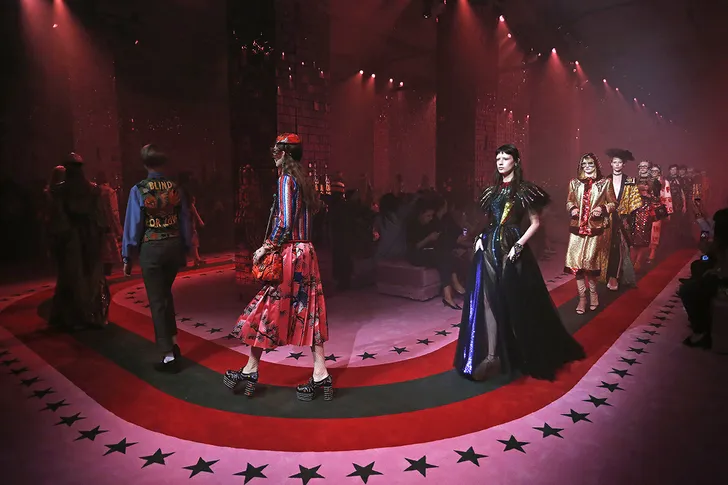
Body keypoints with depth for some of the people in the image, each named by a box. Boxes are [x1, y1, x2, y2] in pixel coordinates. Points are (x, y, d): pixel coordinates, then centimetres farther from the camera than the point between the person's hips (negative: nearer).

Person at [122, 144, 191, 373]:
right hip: (174, 246, 4)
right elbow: (185, 222, 5)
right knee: (165, 293, 24)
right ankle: (172, 342, 28)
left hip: (151, 248, -4)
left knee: (157, 300, 4)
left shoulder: (139, 190, -8)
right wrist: (185, 250, 14)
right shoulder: (175, 188, 1)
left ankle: (168, 356, 7)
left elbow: (133, 225, -7)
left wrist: (127, 257, 1)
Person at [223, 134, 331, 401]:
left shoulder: (286, 180, -11)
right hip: (306, 252, 8)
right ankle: (320, 375, 10)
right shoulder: (304, 180, 13)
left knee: (266, 309, 4)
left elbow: (285, 223, -18)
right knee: (308, 312, 8)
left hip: (289, 254, -8)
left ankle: (250, 371, 17)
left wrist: (266, 247, -7)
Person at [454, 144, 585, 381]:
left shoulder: (525, 190, -2)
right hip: (489, 249, 5)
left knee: (517, 303, 3)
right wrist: (480, 238, 3)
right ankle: (491, 355, 3)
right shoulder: (492, 190, 13)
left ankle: (528, 354, 23)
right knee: (490, 301, 0)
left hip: (512, 250, -5)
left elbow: (535, 223, -3)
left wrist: (519, 245, -14)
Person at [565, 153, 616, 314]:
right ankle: (582, 297, 7)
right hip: (577, 228, 2)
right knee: (577, 262, -3)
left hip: (595, 228, -2)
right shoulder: (574, 183, 10)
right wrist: (572, 208, -5)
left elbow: (613, 203, 7)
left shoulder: (604, 183, 5)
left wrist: (603, 209, -12)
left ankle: (593, 293, 24)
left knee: (590, 262, -1)